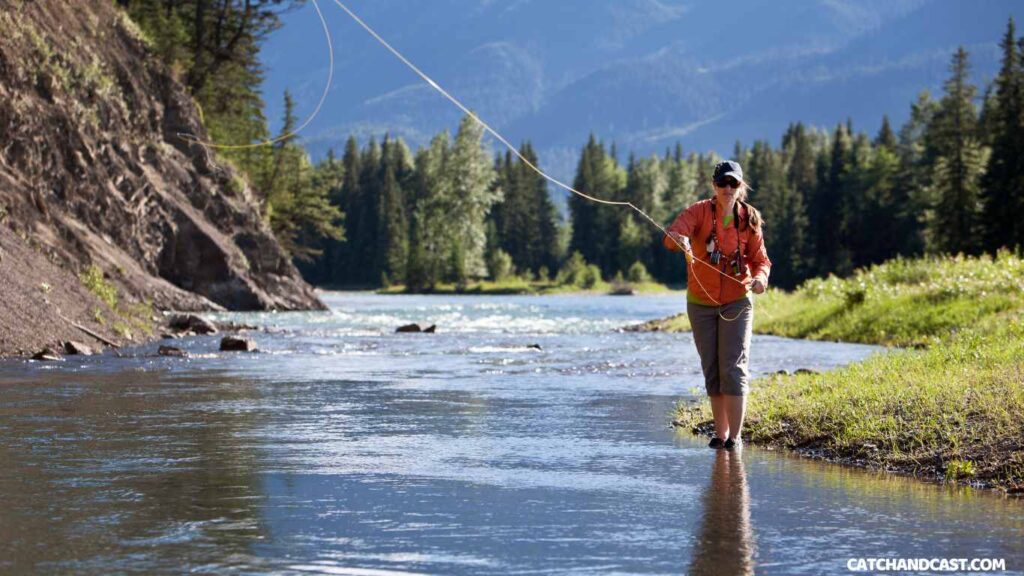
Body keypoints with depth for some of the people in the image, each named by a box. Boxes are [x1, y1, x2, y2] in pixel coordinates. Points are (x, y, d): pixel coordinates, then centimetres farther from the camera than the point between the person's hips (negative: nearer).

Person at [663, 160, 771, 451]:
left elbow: (760, 258, 1)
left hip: (737, 302, -1)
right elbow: (671, 234, -26)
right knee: (711, 370, 7)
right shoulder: (700, 211, -9)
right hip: (701, 303, 1)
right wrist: (679, 240, -51)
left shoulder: (749, 218, -3)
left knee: (734, 368, -10)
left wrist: (761, 277, -22)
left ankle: (735, 435, -10)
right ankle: (720, 433, 16)